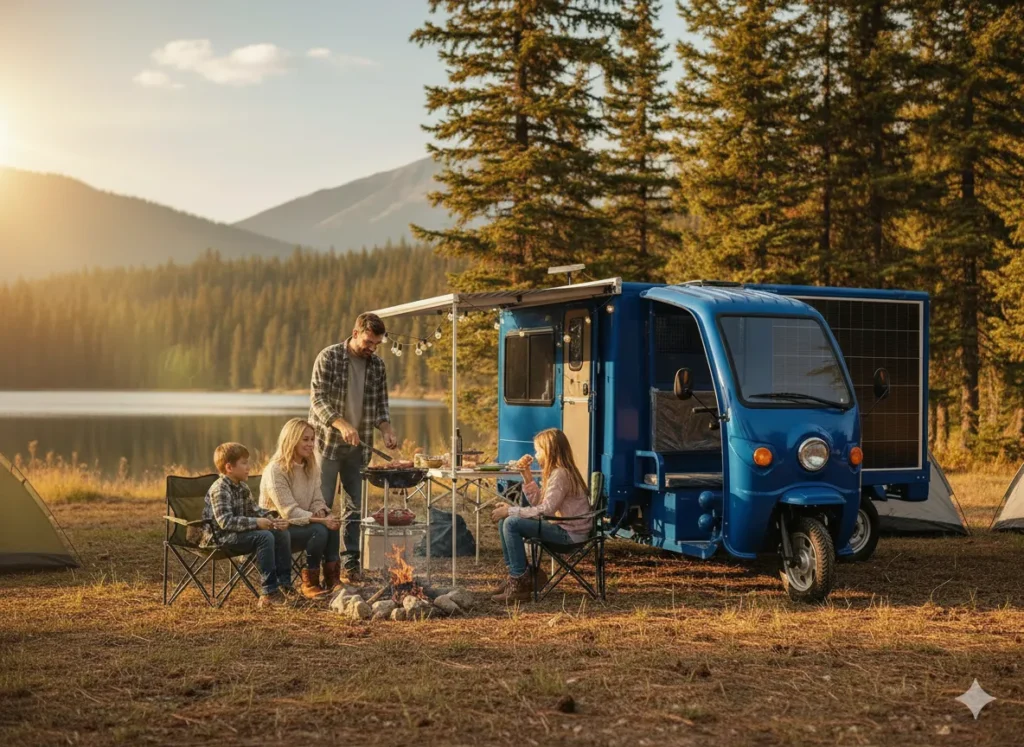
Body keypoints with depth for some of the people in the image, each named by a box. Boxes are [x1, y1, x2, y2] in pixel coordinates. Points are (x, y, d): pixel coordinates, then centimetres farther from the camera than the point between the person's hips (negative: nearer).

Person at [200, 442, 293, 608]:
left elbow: (253, 510, 18)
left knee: (282, 533, 0)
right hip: (220, 537, -10)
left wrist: (272, 519, -2)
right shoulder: (219, 490, -19)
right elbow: (225, 521, -28)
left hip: (239, 533, 10)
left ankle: (284, 585, 1)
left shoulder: (242, 488, 11)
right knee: (264, 536, -29)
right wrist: (256, 523, -31)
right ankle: (269, 593, -28)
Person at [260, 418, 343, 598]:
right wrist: (320, 520, -31)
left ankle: (332, 579, -15)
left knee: (332, 526, -23)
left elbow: (317, 501, 7)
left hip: (301, 522, 7)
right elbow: (289, 512, -23)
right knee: (319, 530, -30)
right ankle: (309, 584, -16)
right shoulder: (275, 470, -19)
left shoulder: (311, 467, 6)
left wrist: (322, 513, -17)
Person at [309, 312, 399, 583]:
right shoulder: (329, 357, -9)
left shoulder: (377, 365, 7)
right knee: (321, 505, -1)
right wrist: (341, 424, -30)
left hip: (358, 446, 5)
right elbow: (317, 398, -16)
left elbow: (380, 403, 12)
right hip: (327, 442, -5)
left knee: (356, 506, 6)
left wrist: (385, 428, -7)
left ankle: (350, 565, 12)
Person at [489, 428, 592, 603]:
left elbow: (545, 510, -25)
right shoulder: (554, 471, 12)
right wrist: (526, 474, 3)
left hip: (570, 533, -10)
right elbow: (537, 502, 10)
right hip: (561, 525, 10)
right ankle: (516, 574, 13)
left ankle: (520, 584, -15)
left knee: (511, 523, -21)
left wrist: (510, 511, -20)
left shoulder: (560, 474, -19)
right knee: (504, 521, 8)